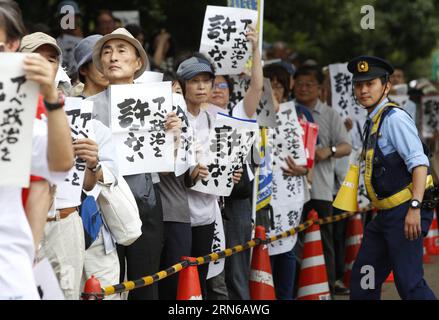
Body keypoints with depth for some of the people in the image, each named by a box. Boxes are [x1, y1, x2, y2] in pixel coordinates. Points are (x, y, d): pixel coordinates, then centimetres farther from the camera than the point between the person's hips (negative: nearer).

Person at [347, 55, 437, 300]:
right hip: (387, 214, 10)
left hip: (405, 213, -10)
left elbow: (419, 163, -20)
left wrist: (415, 207, -29)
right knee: (363, 280, 11)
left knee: (409, 284, -11)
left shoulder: (394, 118, -12)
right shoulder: (373, 122, 17)